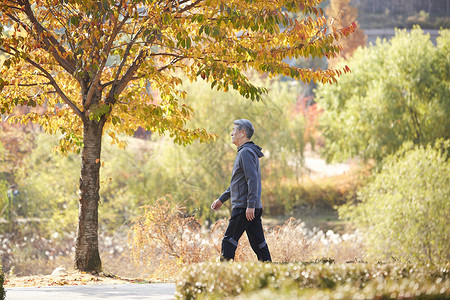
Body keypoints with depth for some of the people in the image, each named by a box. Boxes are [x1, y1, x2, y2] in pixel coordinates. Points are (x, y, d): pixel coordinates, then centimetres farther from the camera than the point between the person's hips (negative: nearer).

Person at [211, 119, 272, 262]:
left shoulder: (246, 152, -12)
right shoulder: (247, 152, 21)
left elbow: (252, 179, -21)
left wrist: (250, 205, -25)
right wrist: (222, 199, 29)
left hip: (243, 208, -10)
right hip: (253, 208, 10)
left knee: (228, 241, -7)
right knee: (258, 243, 7)